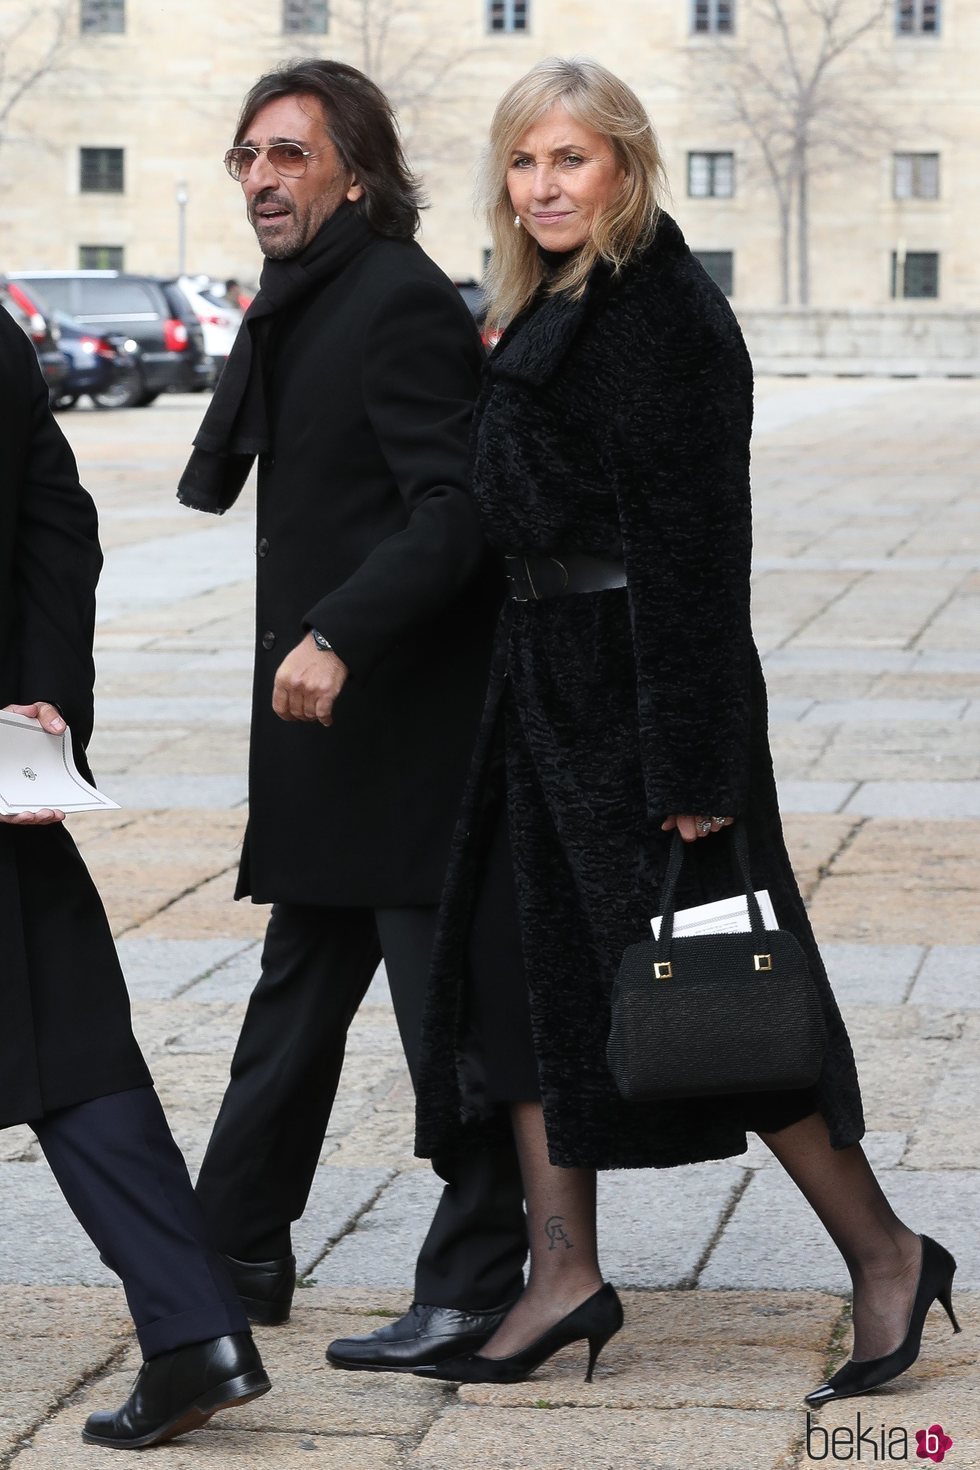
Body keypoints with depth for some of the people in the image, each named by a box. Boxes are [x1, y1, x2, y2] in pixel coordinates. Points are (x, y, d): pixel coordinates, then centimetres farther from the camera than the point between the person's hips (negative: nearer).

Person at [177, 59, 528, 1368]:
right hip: (336, 732, 10)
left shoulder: (403, 303, -14)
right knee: (300, 993, 17)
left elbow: (454, 510, -22)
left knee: (445, 1003, -3)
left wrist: (337, 636, -32)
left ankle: (474, 1295, 4)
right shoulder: (303, 308, 15)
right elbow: (211, 481, 11)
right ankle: (236, 1255, 28)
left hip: (406, 723, -10)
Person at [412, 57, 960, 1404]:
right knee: (523, 967, 8)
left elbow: (690, 548, -21)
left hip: (636, 677, -10)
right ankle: (564, 1271, 13)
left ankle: (885, 1253, 9)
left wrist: (690, 765, -23)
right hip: (548, 675, 10)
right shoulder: (553, 309, 12)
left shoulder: (664, 317, -17)